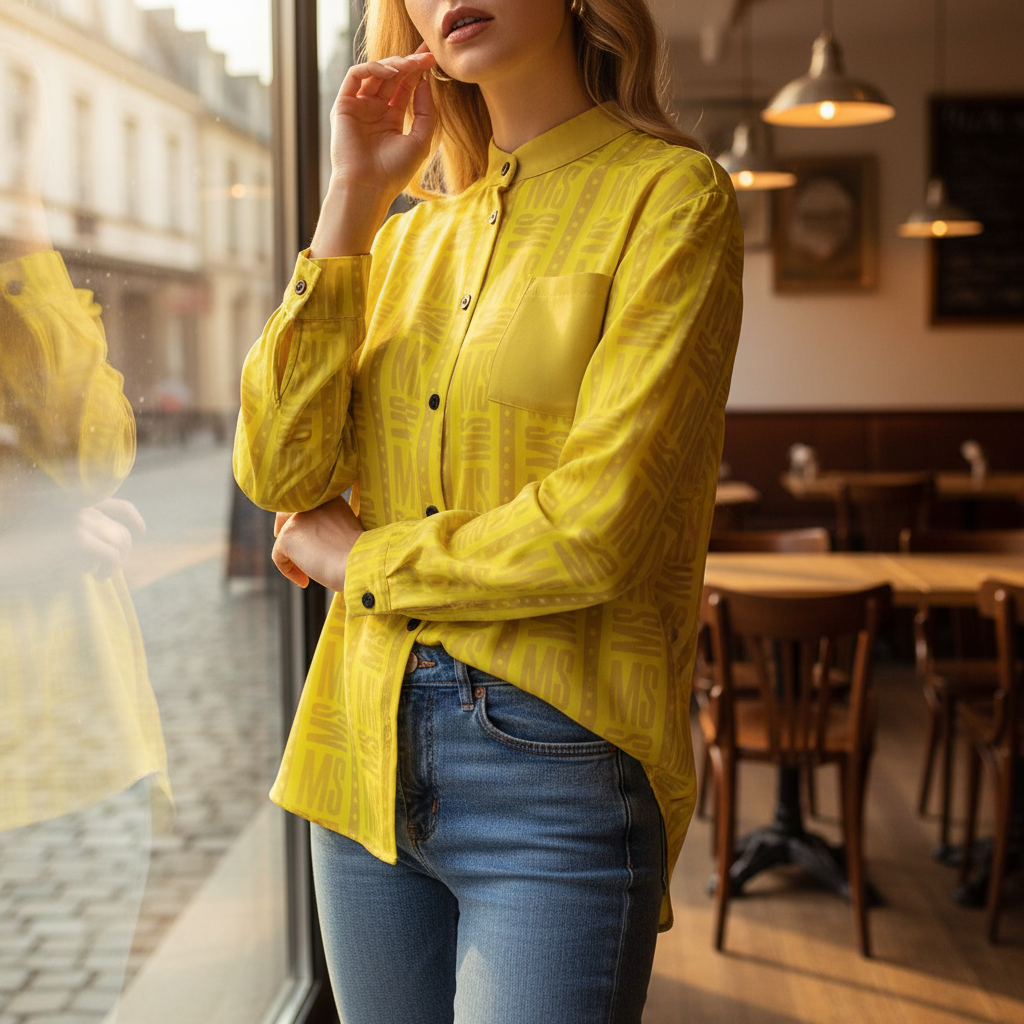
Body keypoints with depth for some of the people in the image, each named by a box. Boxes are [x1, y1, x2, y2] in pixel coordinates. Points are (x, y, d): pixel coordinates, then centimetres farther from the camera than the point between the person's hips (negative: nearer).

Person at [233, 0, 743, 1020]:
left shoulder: (671, 194, -6)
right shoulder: (413, 232, 12)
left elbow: (596, 531, -16)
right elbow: (279, 472, -2)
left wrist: (359, 561, -2)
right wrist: (352, 196, -3)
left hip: (555, 765, -5)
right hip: (366, 750, 6)